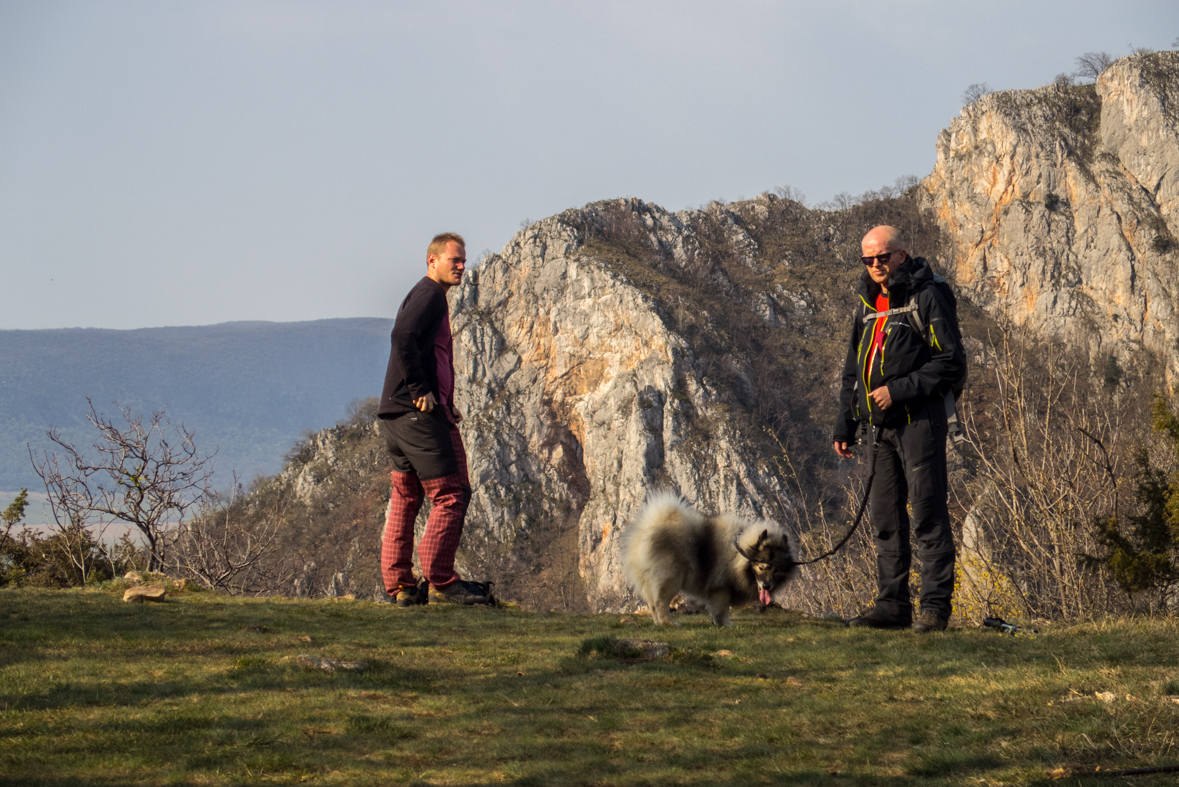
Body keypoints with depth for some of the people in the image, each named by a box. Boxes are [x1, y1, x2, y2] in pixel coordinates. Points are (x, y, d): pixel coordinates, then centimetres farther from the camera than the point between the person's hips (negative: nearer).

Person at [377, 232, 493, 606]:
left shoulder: (426, 296, 24)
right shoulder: (429, 294, -8)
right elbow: (403, 337, -24)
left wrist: (445, 406, 18)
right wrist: (420, 392, -21)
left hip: (397, 415, 11)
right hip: (419, 412, -11)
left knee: (404, 499, 10)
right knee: (450, 494, -8)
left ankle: (400, 585, 11)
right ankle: (440, 583, -9)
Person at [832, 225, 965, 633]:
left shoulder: (925, 299, -6)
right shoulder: (867, 307, 17)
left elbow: (951, 364, -11)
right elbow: (853, 372, 24)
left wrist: (899, 390, -16)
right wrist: (844, 425, 17)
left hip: (919, 420, -8)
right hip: (882, 427, 8)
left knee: (928, 514, -7)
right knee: (885, 518, 7)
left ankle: (936, 606, -6)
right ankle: (892, 604, 12)